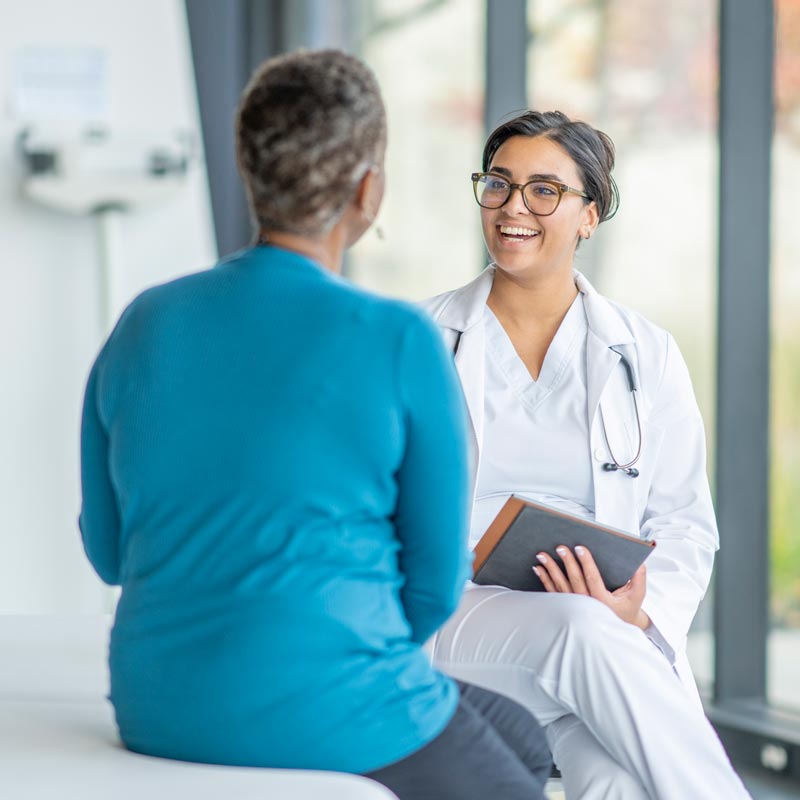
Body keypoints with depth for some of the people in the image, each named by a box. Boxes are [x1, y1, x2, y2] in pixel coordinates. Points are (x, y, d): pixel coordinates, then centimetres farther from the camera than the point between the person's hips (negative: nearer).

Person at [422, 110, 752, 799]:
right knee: (584, 630, -36)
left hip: (615, 633, 0)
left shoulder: (647, 355, 13)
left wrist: (641, 610, -12)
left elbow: (684, 527, 12)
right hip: (453, 624, 0)